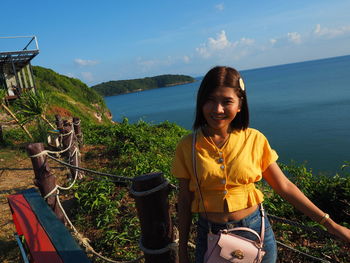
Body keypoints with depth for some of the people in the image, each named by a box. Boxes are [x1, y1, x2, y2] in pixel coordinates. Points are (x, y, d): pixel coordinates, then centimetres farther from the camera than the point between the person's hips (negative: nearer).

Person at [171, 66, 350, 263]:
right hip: (210, 234, 0)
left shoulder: (254, 139, -9)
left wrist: (330, 224, -1)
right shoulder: (187, 147, -10)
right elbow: (184, 201, -2)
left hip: (256, 230, 1)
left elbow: (284, 186, -1)